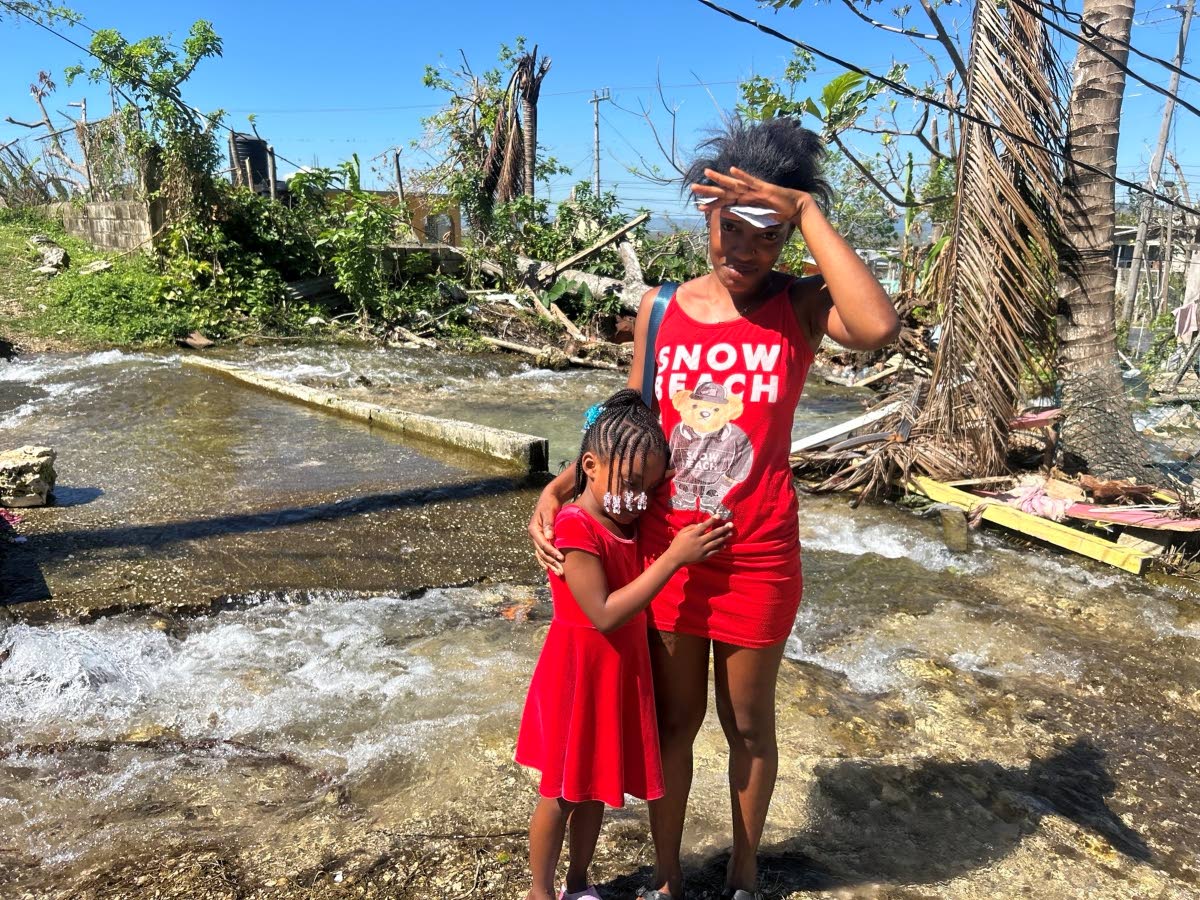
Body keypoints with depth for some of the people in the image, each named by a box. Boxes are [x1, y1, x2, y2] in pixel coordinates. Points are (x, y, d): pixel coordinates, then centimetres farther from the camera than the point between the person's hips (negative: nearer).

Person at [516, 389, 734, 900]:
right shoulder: (576, 529, -24)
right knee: (561, 795, 11)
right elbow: (605, 613, -29)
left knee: (597, 788, 21)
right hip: (579, 680, -7)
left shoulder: (626, 521, 1)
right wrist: (674, 557, -30)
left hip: (621, 676, 8)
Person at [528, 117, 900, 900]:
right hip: (665, 550, 2)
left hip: (757, 560, -2)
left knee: (748, 723, 17)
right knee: (673, 720, 17)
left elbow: (879, 328, -32)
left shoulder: (801, 306, -9)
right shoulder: (659, 309, -1)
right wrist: (557, 490, -7)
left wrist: (807, 209, -26)